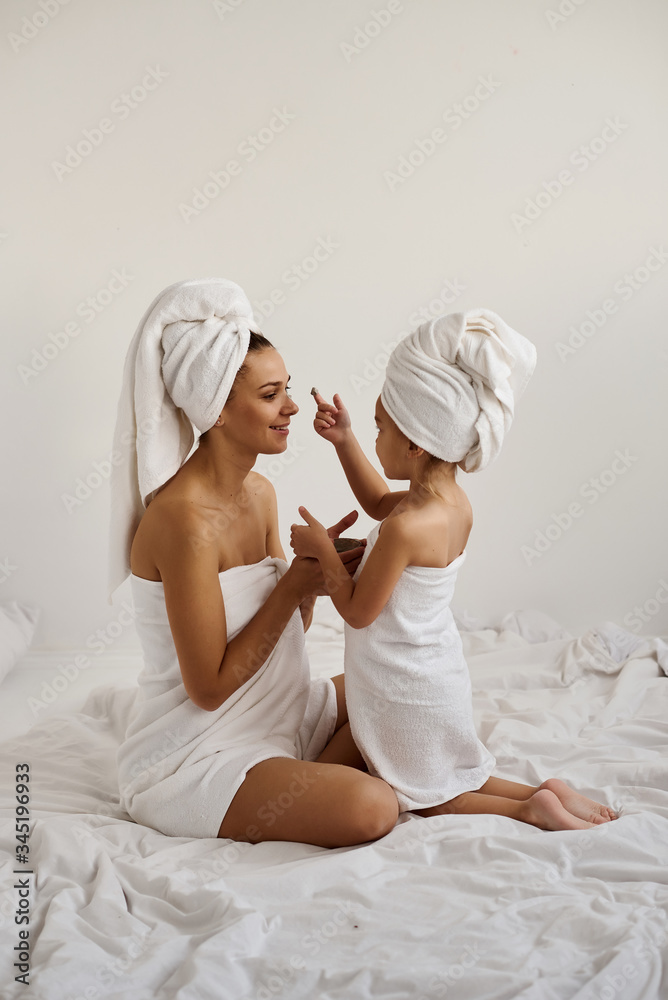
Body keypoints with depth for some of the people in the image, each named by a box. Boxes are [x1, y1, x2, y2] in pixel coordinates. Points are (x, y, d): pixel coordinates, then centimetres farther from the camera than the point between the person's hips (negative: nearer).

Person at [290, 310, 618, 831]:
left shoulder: (407, 529, -33)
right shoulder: (454, 500, -6)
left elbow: (358, 611, -21)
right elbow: (380, 502, 14)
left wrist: (323, 549, -10)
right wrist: (345, 441, 5)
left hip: (406, 690, -8)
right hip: (435, 669, 8)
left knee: (425, 797, 16)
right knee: (450, 771, 27)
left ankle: (531, 806, 4)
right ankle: (547, 791, 14)